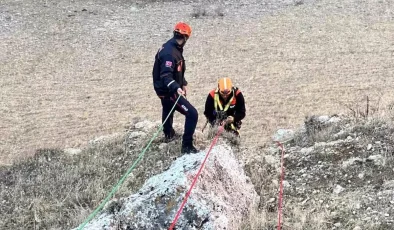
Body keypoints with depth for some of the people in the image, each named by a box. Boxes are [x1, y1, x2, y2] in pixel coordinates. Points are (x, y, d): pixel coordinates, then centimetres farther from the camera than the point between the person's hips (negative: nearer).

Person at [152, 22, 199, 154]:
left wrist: (183, 84, 17)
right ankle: (187, 146, -10)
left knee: (168, 110, 33)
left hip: (167, 89, 11)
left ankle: (169, 134, 60)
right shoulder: (169, 53, -28)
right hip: (168, 91, -11)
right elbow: (166, 76, -36)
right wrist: (176, 88, -49)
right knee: (192, 114, -15)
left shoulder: (174, 48, 4)